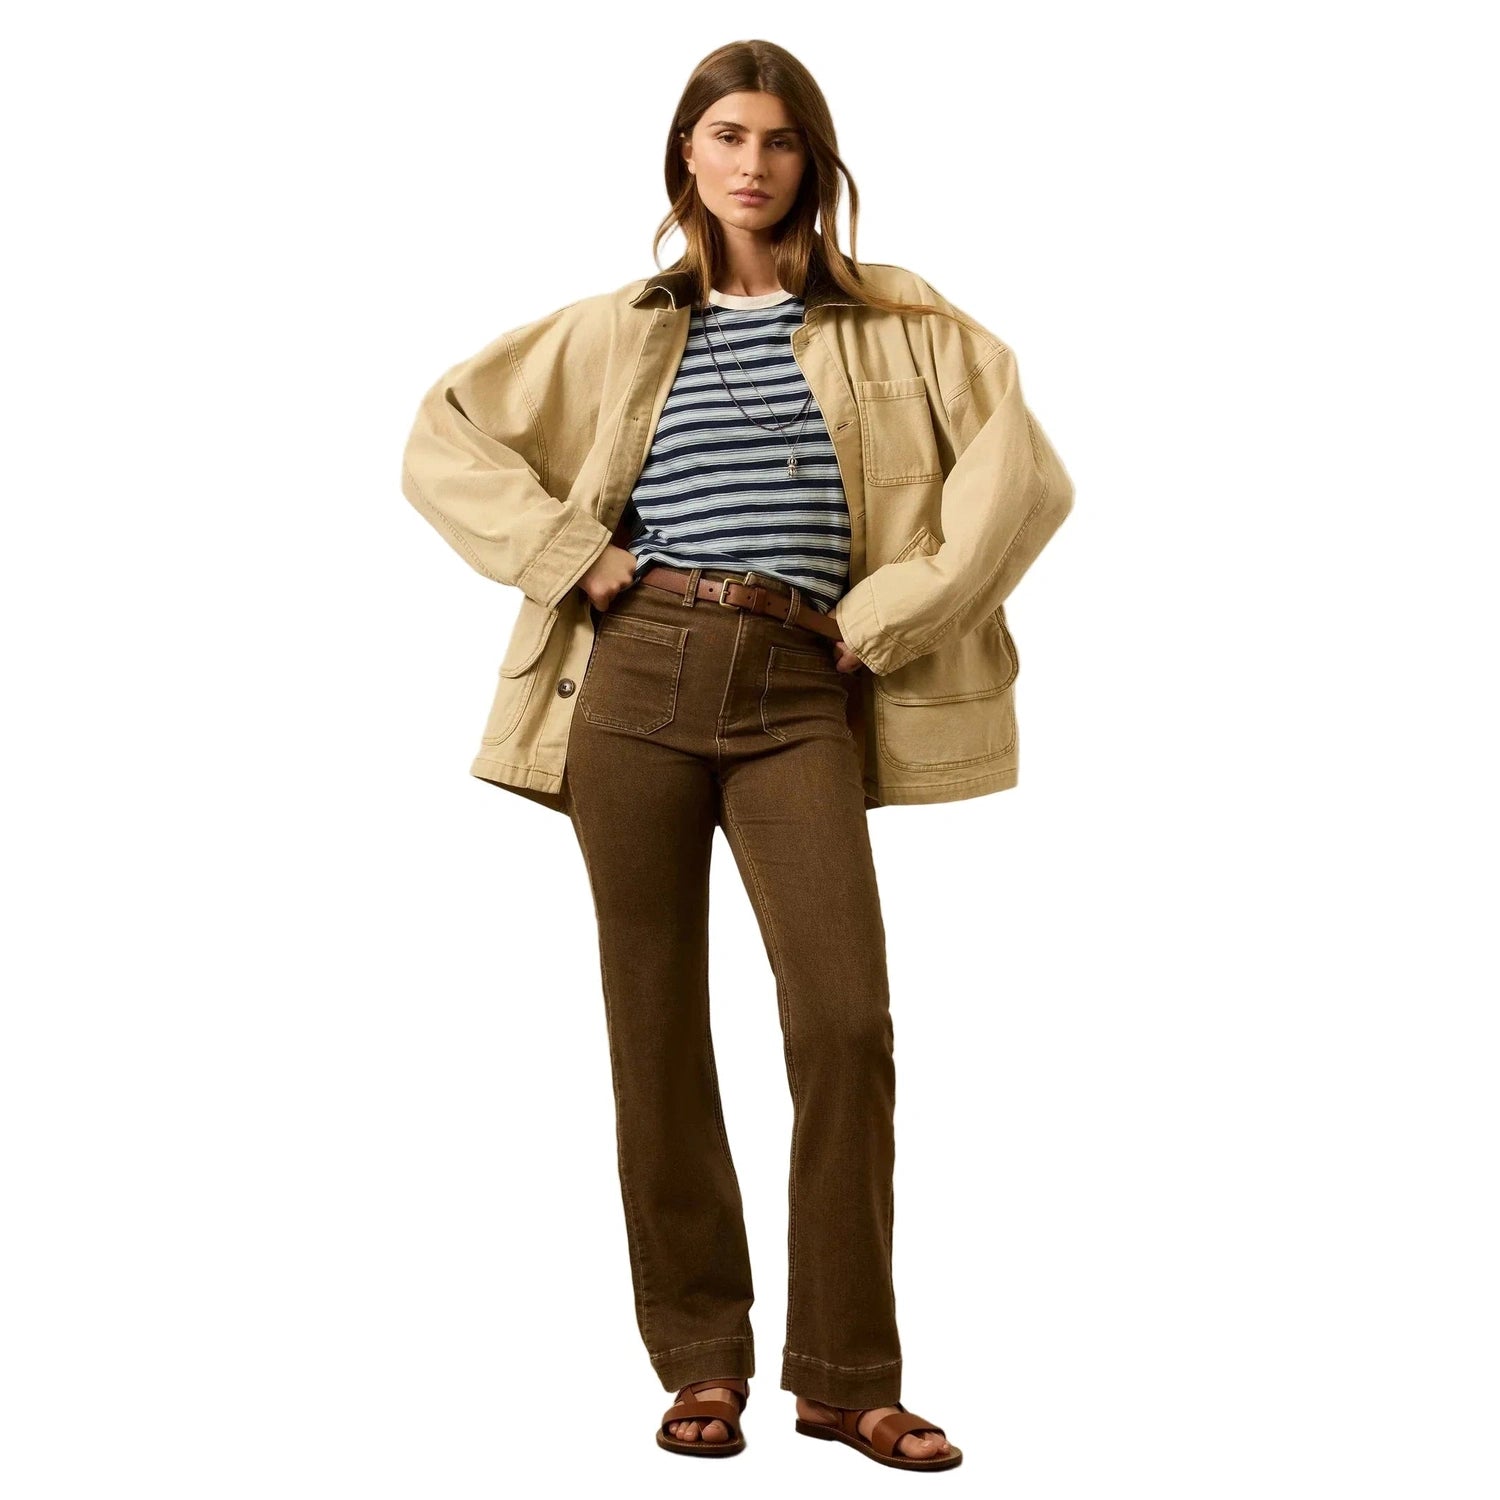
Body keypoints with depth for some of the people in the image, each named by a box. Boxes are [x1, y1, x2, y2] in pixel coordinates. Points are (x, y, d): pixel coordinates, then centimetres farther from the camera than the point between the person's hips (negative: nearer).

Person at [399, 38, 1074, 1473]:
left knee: (847, 1021, -12)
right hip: (639, 674, 2)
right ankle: (700, 1362, 13)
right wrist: (574, 556, 2)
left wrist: (885, 618, -4)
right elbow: (443, 440, 14)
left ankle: (846, 1376, 0)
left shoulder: (898, 325, 11)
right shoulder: (617, 332, 14)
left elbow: (1019, 473, 1)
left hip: (801, 696, -1)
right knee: (656, 1021, 3)